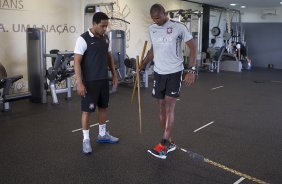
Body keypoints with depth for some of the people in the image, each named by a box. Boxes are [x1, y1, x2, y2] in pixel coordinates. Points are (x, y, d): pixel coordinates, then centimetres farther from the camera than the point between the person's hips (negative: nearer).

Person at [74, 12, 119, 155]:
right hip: (90, 81, -7)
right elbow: (77, 62, -17)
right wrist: (79, 83, -22)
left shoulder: (105, 39, 8)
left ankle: (102, 134, 30)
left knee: (103, 107, 15)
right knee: (87, 110, 1)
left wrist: (114, 74, 14)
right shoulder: (83, 39, -14)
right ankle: (86, 139, 12)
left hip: (104, 80, 7)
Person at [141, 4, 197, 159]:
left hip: (174, 73, -5)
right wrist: (142, 65, 13)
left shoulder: (179, 27, -10)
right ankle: (170, 142, 20)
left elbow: (192, 48, -6)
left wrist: (191, 70, -15)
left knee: (169, 109, -8)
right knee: (162, 109, 7)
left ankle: (164, 146, -4)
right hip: (158, 73, 5)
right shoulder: (151, 29, 6)